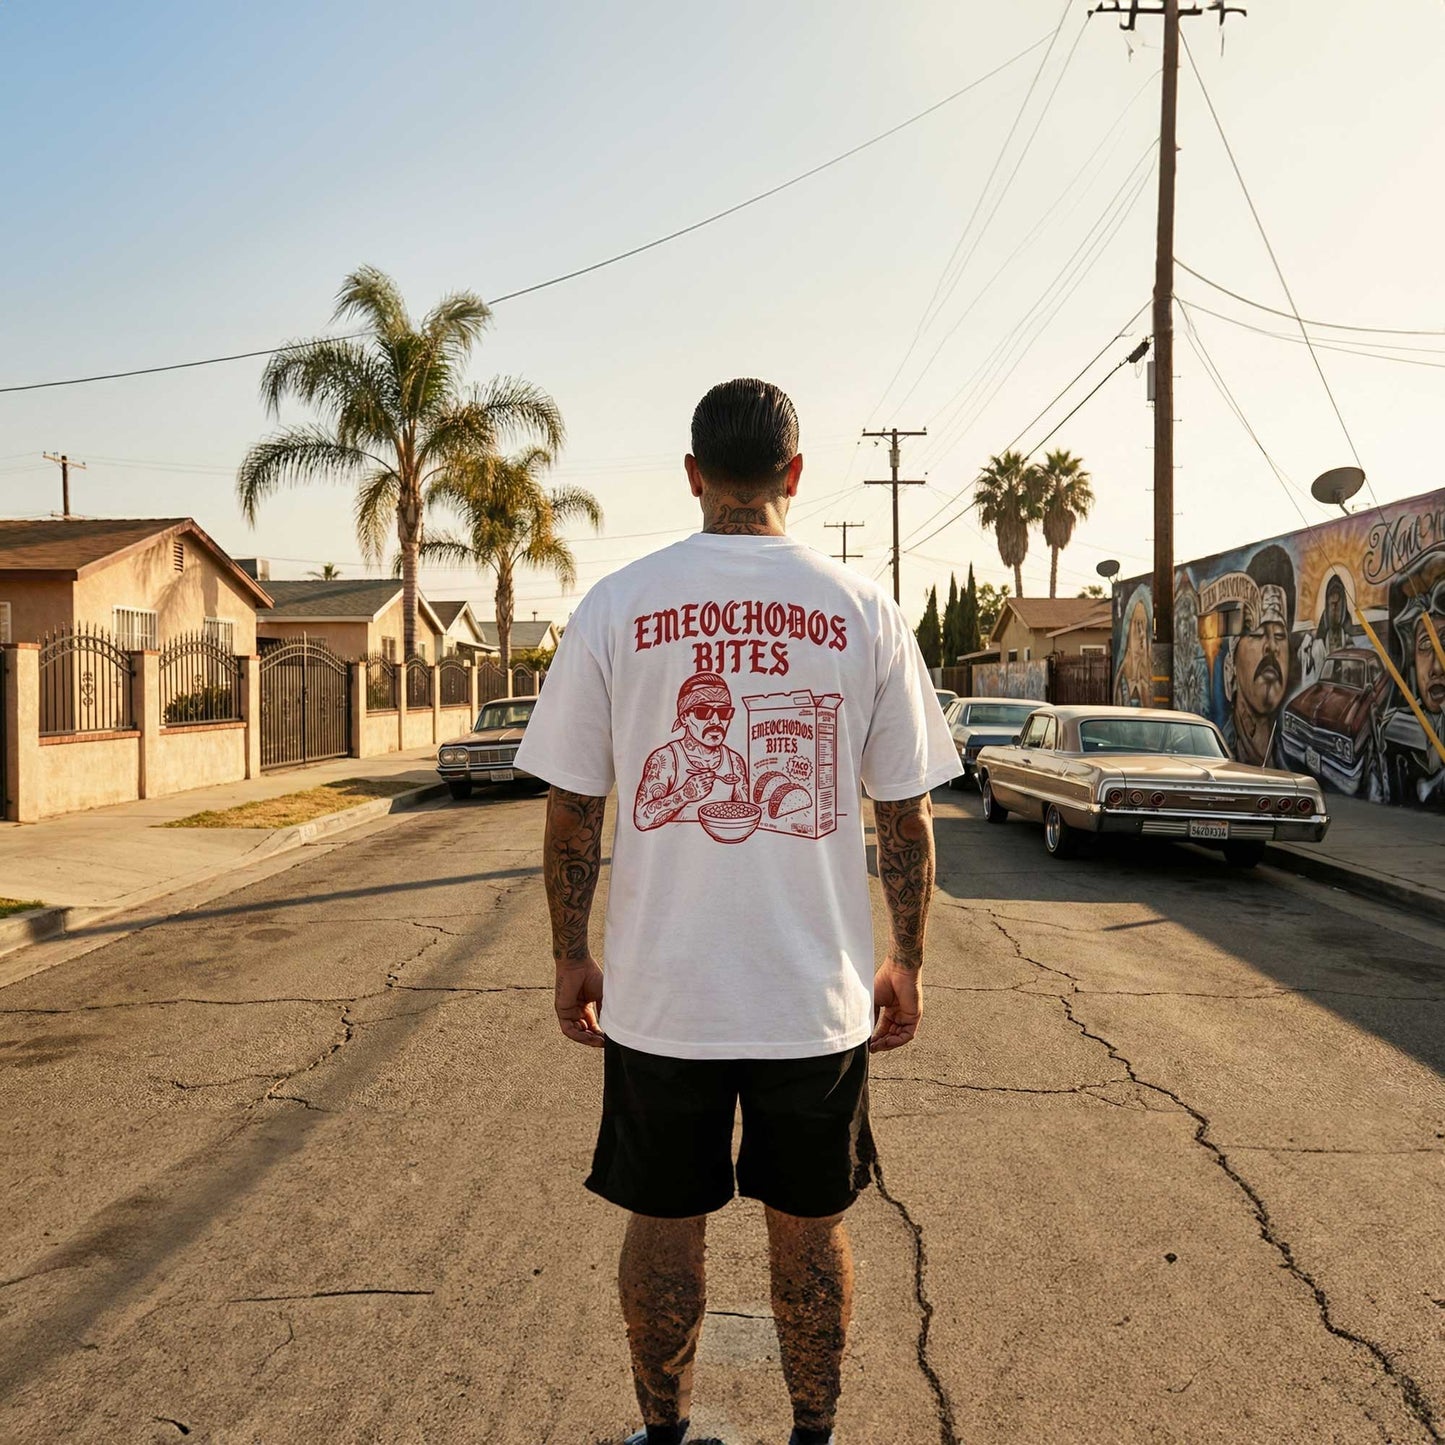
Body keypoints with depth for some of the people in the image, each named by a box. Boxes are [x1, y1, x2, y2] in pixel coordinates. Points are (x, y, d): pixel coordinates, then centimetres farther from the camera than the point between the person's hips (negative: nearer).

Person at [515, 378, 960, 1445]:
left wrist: (572, 958, 10)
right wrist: (907, 964, 11)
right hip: (818, 996, 1)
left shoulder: (615, 606, -5)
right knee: (809, 1226, 18)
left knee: (665, 1224, 17)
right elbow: (905, 812, 0)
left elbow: (571, 808, -2)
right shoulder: (864, 609, -3)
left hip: (657, 994, 0)